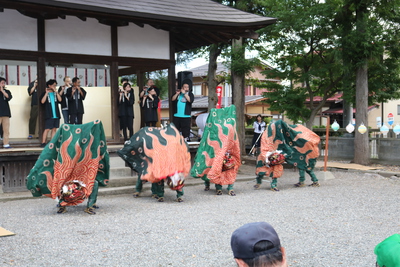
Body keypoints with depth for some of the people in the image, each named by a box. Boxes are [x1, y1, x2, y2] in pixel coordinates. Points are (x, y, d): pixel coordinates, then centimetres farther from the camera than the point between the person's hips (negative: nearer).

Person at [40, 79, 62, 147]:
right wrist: (46, 93, -12)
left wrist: (56, 91, -7)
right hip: (49, 115, -5)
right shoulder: (45, 94, 4)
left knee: (54, 129, 6)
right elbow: (42, 101, -13)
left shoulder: (56, 93, 14)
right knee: (47, 129, -8)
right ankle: (43, 143, -5)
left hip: (56, 115, 5)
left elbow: (60, 100, -3)